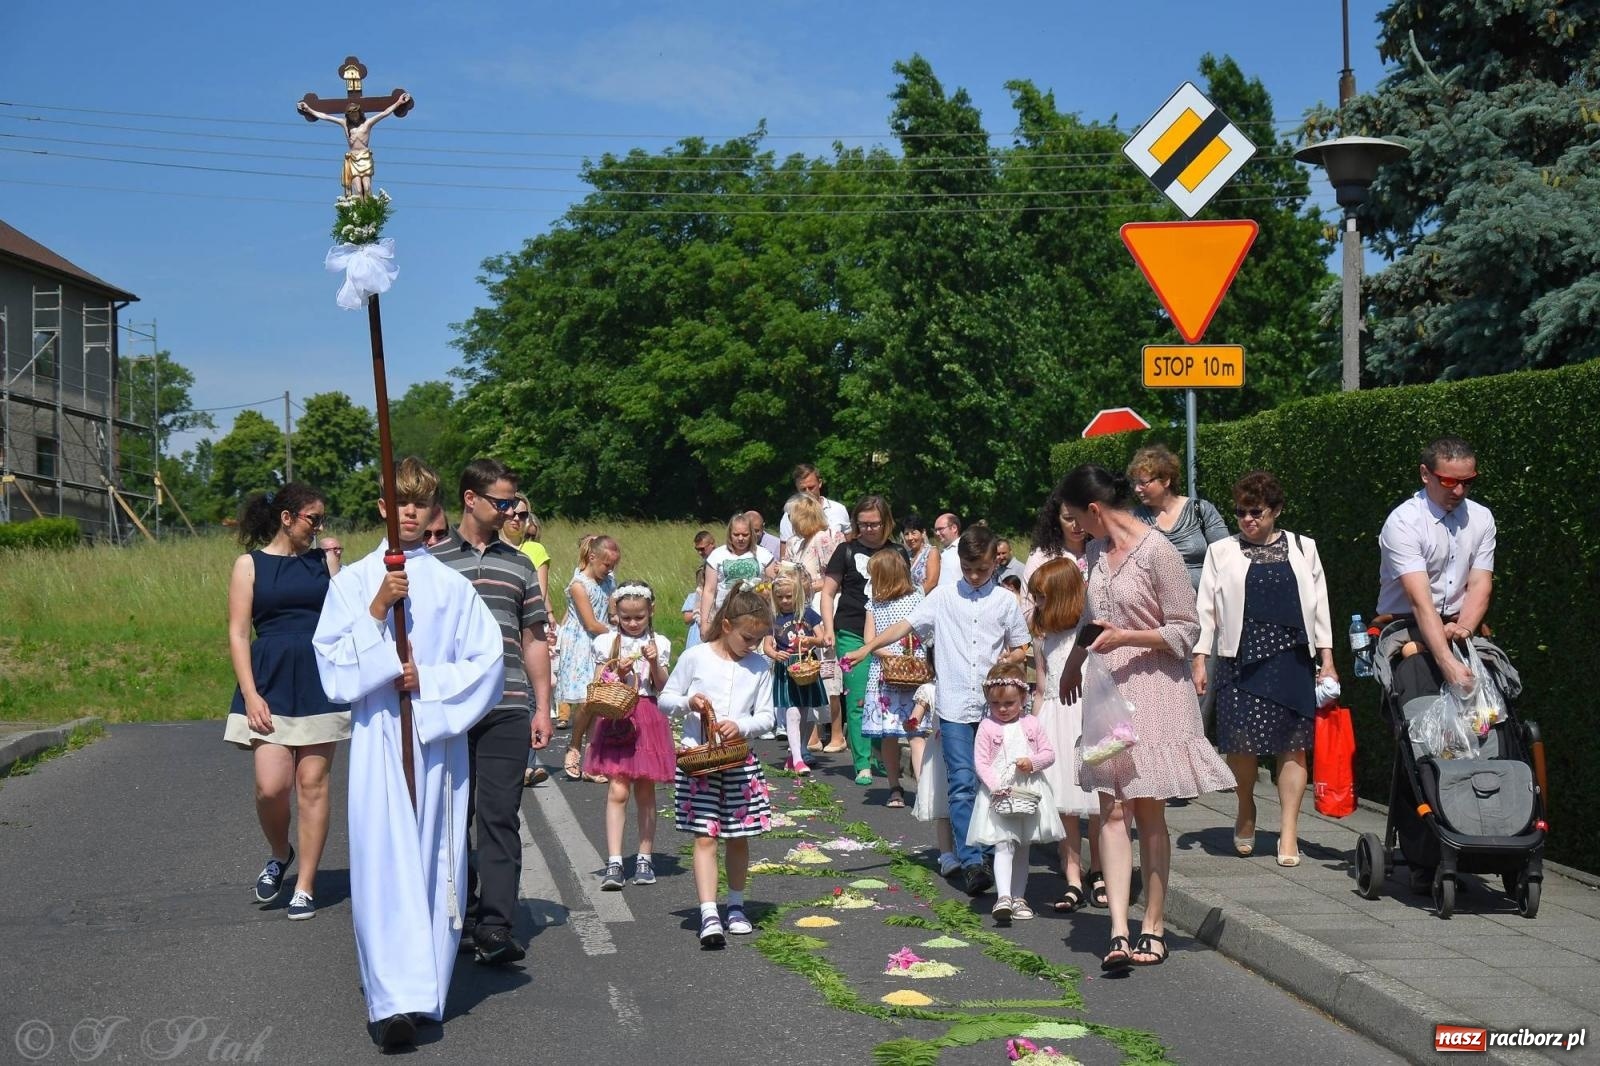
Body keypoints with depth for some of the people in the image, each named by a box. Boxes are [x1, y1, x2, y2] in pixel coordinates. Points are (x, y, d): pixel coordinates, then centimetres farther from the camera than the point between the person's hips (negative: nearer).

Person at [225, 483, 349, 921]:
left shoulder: (321, 559, 11)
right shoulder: (250, 564, 3)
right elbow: (238, 634, -3)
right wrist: (250, 695, -9)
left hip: (319, 683, 2)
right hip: (270, 684, -2)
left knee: (312, 784, 2)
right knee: (271, 786, -12)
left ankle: (305, 886, 10)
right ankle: (279, 855, 19)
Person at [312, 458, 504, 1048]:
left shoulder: (453, 587, 8)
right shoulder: (353, 580, 6)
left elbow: (488, 663, 4)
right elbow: (333, 664, -1)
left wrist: (428, 682, -8)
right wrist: (376, 612, -11)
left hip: (440, 738, 2)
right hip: (378, 739, -1)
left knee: (437, 861, 4)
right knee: (383, 864, -11)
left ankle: (426, 990, 13)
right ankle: (395, 999, -16)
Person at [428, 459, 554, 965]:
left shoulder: (519, 565, 14)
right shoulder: (431, 561, 5)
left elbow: (534, 640, 16)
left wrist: (542, 708, 11)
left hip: (508, 709, 1)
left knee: (499, 817, -6)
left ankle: (496, 928, -11)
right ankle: (463, 914, 20)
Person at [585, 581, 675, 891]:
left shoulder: (659, 644, 7)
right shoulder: (606, 642, 5)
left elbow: (663, 687, 2)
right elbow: (598, 687, 5)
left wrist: (654, 663, -13)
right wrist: (618, 673, -12)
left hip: (649, 718, 1)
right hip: (617, 719, -1)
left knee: (645, 792, 7)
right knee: (617, 791, -8)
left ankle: (645, 859, 17)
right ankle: (614, 863, -11)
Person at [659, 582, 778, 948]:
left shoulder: (759, 666, 4)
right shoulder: (695, 657, -2)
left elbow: (766, 717, 4)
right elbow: (666, 698, 6)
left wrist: (741, 726, -16)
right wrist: (688, 702, -15)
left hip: (740, 760, 3)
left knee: (739, 838, 10)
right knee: (705, 837, -8)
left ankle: (735, 907, 28)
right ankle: (709, 916, -13)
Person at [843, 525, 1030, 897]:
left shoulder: (1005, 601, 9)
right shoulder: (944, 596, 8)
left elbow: (1021, 649, 16)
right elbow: (907, 625, 3)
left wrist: (1009, 660, -5)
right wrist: (867, 648, -6)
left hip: (994, 707, 1)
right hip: (955, 706, -1)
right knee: (962, 784, -8)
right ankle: (972, 862, -12)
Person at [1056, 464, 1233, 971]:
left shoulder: (1157, 552, -12)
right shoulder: (1097, 551, 11)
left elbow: (1186, 630, -11)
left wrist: (1126, 637, -20)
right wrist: (1074, 661, 36)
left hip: (1153, 691, -6)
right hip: (1107, 691, 6)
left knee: (1149, 813, 2)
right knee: (1112, 811, -5)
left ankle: (1153, 928, 14)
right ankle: (1119, 932, -11)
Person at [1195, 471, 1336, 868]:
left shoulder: (1303, 549, 11)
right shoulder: (1221, 552, 9)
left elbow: (1319, 606, 12)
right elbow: (1206, 609, 7)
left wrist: (1326, 659, 8)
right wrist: (1200, 660, 0)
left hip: (1291, 659, 1)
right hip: (1240, 658, -1)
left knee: (1292, 745, -1)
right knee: (1240, 740, -7)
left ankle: (1288, 834, 5)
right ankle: (1246, 810, 21)